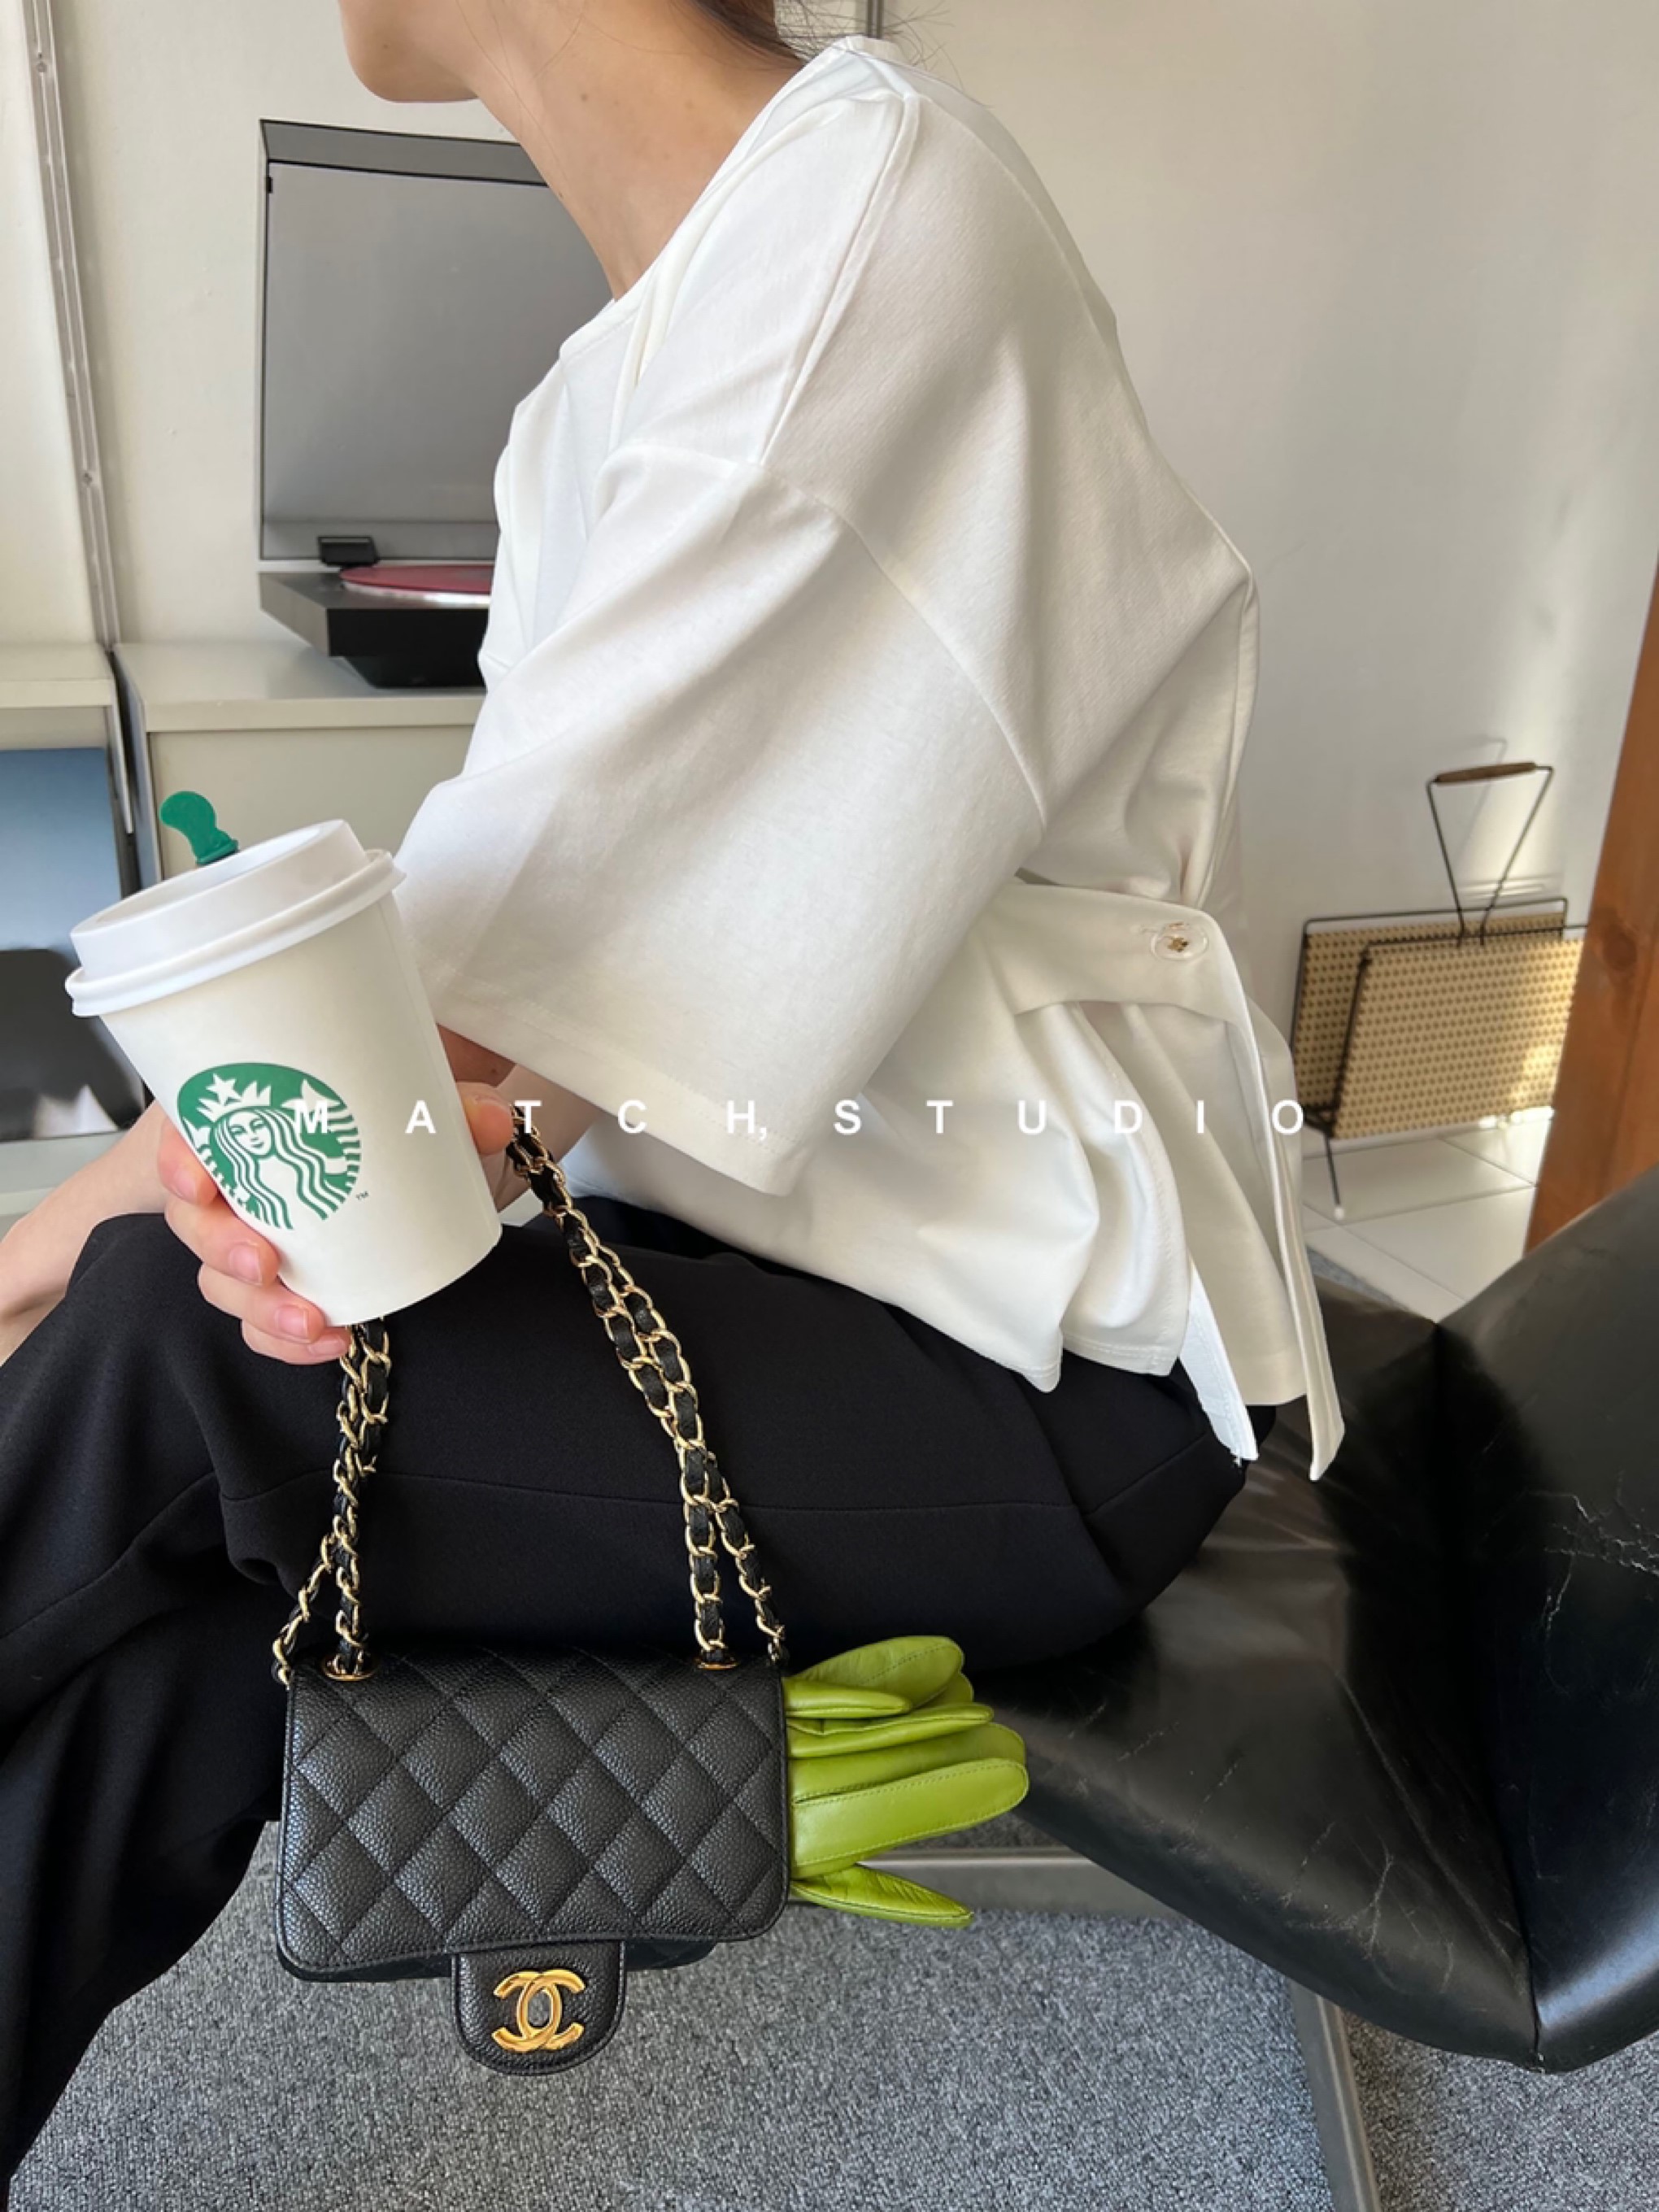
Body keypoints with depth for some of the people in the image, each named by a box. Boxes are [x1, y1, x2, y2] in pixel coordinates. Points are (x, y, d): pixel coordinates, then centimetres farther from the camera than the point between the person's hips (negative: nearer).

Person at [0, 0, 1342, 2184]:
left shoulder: (882, 210, -18)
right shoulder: (636, 359, 10)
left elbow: (534, 902, -20)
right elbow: (548, 932, 3)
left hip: (1045, 1376, -7)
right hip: (802, 1238, 8)